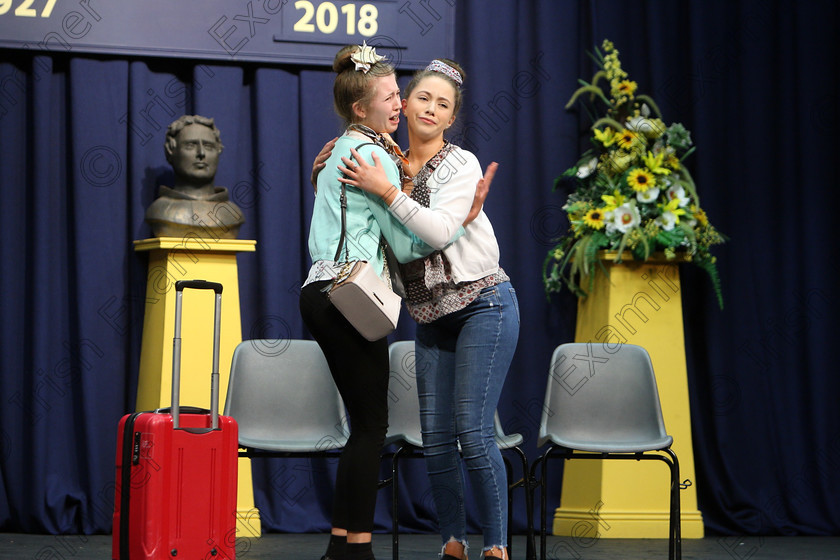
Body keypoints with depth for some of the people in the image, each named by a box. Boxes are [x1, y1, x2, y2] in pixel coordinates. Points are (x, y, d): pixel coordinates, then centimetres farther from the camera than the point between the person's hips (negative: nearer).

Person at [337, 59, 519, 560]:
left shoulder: (461, 164, -7)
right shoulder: (387, 166, 8)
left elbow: (440, 231, -21)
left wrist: (386, 191, -24)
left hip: (483, 304, -6)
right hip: (434, 316, 6)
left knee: (473, 430, -12)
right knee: (436, 437, 1)